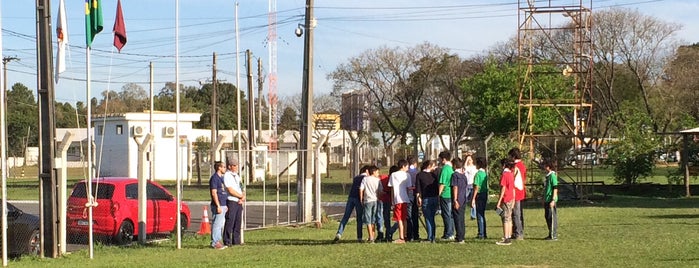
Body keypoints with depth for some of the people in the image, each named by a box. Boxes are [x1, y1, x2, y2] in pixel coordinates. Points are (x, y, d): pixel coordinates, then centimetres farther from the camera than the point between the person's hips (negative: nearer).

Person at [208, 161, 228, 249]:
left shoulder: (221, 178, 18)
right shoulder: (214, 178, -11)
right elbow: (214, 193, -16)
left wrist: (225, 205, 22)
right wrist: (218, 206, -20)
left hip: (223, 205, 10)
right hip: (218, 206, -10)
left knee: (221, 224, 12)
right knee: (217, 224, -8)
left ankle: (219, 241, 17)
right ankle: (215, 242, -6)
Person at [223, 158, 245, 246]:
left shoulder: (237, 176, 19)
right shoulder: (227, 176, -7)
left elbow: (242, 189, 18)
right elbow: (230, 190, -15)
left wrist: (243, 197, -3)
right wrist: (241, 196, -7)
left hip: (239, 202, 8)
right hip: (231, 202, -8)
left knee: (238, 222, 7)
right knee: (230, 222, -9)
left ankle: (236, 240, 12)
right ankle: (227, 241, -5)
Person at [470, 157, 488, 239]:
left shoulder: (478, 174, -15)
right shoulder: (485, 173, 10)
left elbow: (476, 187, -18)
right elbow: (486, 186, 13)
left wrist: (473, 199, -16)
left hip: (479, 195, -8)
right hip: (485, 194, 8)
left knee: (479, 215, -3)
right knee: (482, 215, 15)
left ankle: (481, 234, -2)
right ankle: (484, 233, 19)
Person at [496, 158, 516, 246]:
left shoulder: (504, 175, -14)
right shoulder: (511, 174, 11)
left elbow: (503, 189, -18)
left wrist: (499, 201, -16)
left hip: (505, 200, -9)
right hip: (511, 199, 9)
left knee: (505, 219, -7)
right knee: (509, 219, 12)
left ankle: (506, 239, -8)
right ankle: (508, 238, 14)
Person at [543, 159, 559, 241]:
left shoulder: (552, 176, -13)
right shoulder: (547, 176, 14)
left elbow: (555, 189, -16)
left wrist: (553, 200, -20)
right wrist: (544, 200, 22)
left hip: (551, 200, -9)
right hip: (546, 200, 9)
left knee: (552, 217, -5)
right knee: (547, 217, 13)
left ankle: (554, 235, -1)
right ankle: (551, 234, 20)